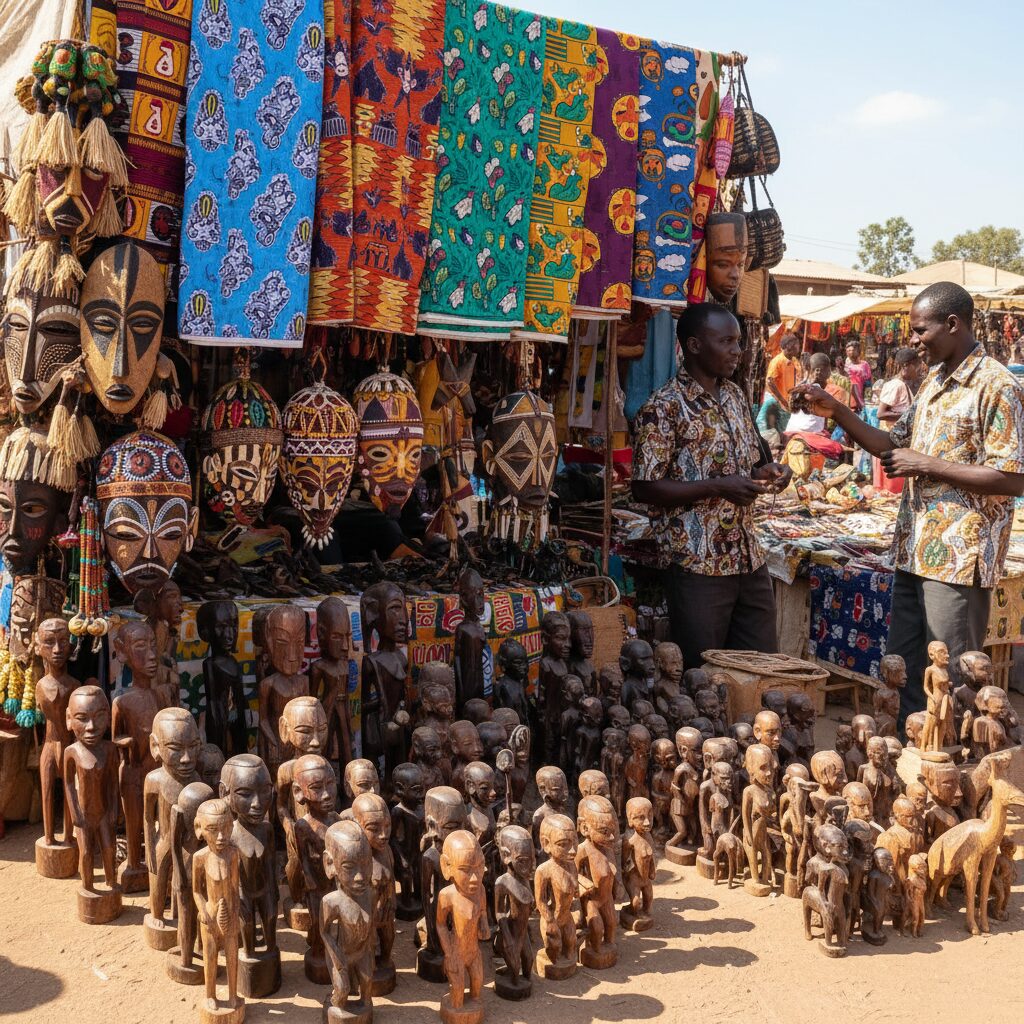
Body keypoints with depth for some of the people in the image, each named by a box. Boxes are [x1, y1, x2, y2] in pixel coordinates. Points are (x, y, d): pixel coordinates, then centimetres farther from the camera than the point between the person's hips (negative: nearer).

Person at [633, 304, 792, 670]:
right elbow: (645, 488, -15)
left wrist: (768, 473, -1)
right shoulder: (663, 408, -12)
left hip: (750, 561, 7)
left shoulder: (735, 397, 12)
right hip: (698, 567, -7)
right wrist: (719, 487, -21)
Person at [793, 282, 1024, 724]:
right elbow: (893, 445, 19)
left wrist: (928, 464, -17)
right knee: (901, 673, 15)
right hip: (915, 552, 8)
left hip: (958, 557, -8)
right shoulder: (934, 379, 13)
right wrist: (835, 411, 7)